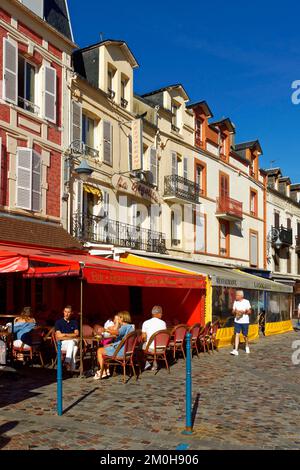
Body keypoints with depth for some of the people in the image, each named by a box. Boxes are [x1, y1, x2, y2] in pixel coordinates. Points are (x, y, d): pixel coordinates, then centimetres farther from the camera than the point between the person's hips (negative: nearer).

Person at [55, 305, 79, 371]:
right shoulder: (58, 322, 7)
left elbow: (76, 334, 3)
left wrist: (65, 335, -8)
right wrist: (71, 336, -5)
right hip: (62, 343, -2)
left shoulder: (74, 322, 15)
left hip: (73, 342, 2)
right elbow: (58, 336, -3)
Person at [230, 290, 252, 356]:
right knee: (237, 335, -6)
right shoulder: (235, 302, 7)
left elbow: (249, 312, -3)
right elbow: (233, 312, 10)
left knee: (245, 336, 9)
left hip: (245, 322, -2)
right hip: (237, 321, 2)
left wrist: (244, 312, -20)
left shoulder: (246, 302, -4)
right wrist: (235, 312, -12)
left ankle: (247, 347, 35)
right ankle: (236, 350, -9)